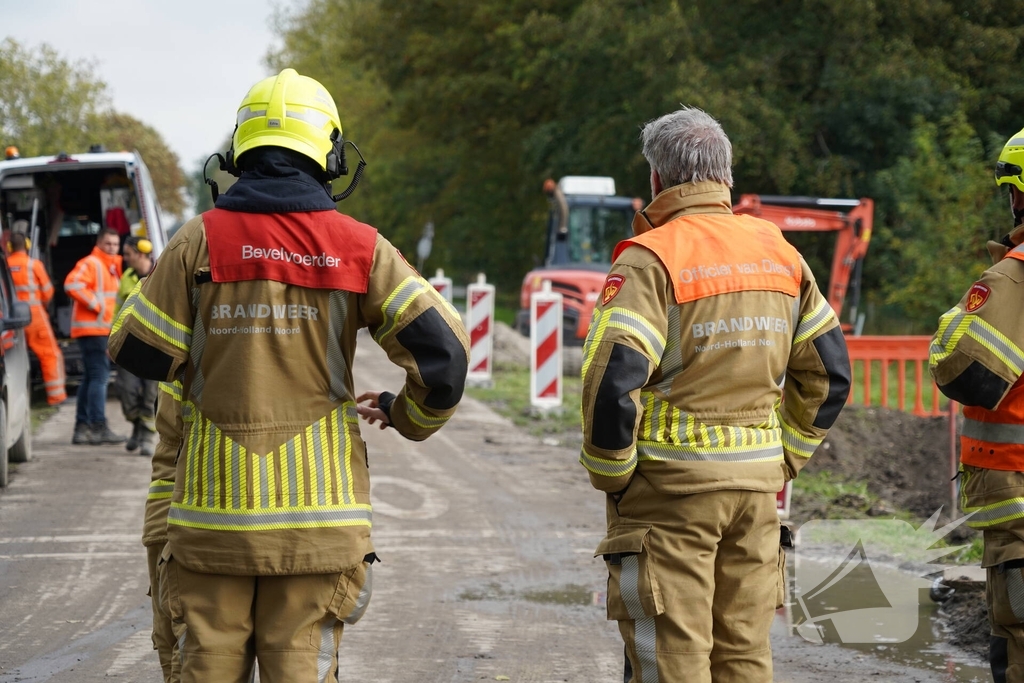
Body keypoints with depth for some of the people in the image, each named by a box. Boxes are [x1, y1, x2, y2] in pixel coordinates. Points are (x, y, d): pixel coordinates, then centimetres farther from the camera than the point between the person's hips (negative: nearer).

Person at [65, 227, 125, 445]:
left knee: (92, 377, 11)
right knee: (99, 375, -13)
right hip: (92, 328, -10)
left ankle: (82, 427, 16)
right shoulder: (90, 264, -10)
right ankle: (98, 427, -15)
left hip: (103, 329, 10)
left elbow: (114, 295, 32)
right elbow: (72, 284, -25)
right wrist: (96, 304, -21)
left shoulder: (112, 267, 21)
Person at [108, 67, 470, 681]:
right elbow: (443, 346, -6)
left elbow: (138, 352, 2)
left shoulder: (201, 240, -2)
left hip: (215, 513, 0)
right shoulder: (358, 247, -1)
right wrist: (412, 416, 13)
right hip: (317, 515, 0)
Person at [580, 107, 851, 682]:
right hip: (756, 485, 6)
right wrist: (783, 458, 17)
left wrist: (610, 475, -7)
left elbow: (613, 379, -20)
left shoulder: (650, 258, -11)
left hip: (670, 484, -6)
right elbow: (828, 374, 12)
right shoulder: (780, 253, 9)